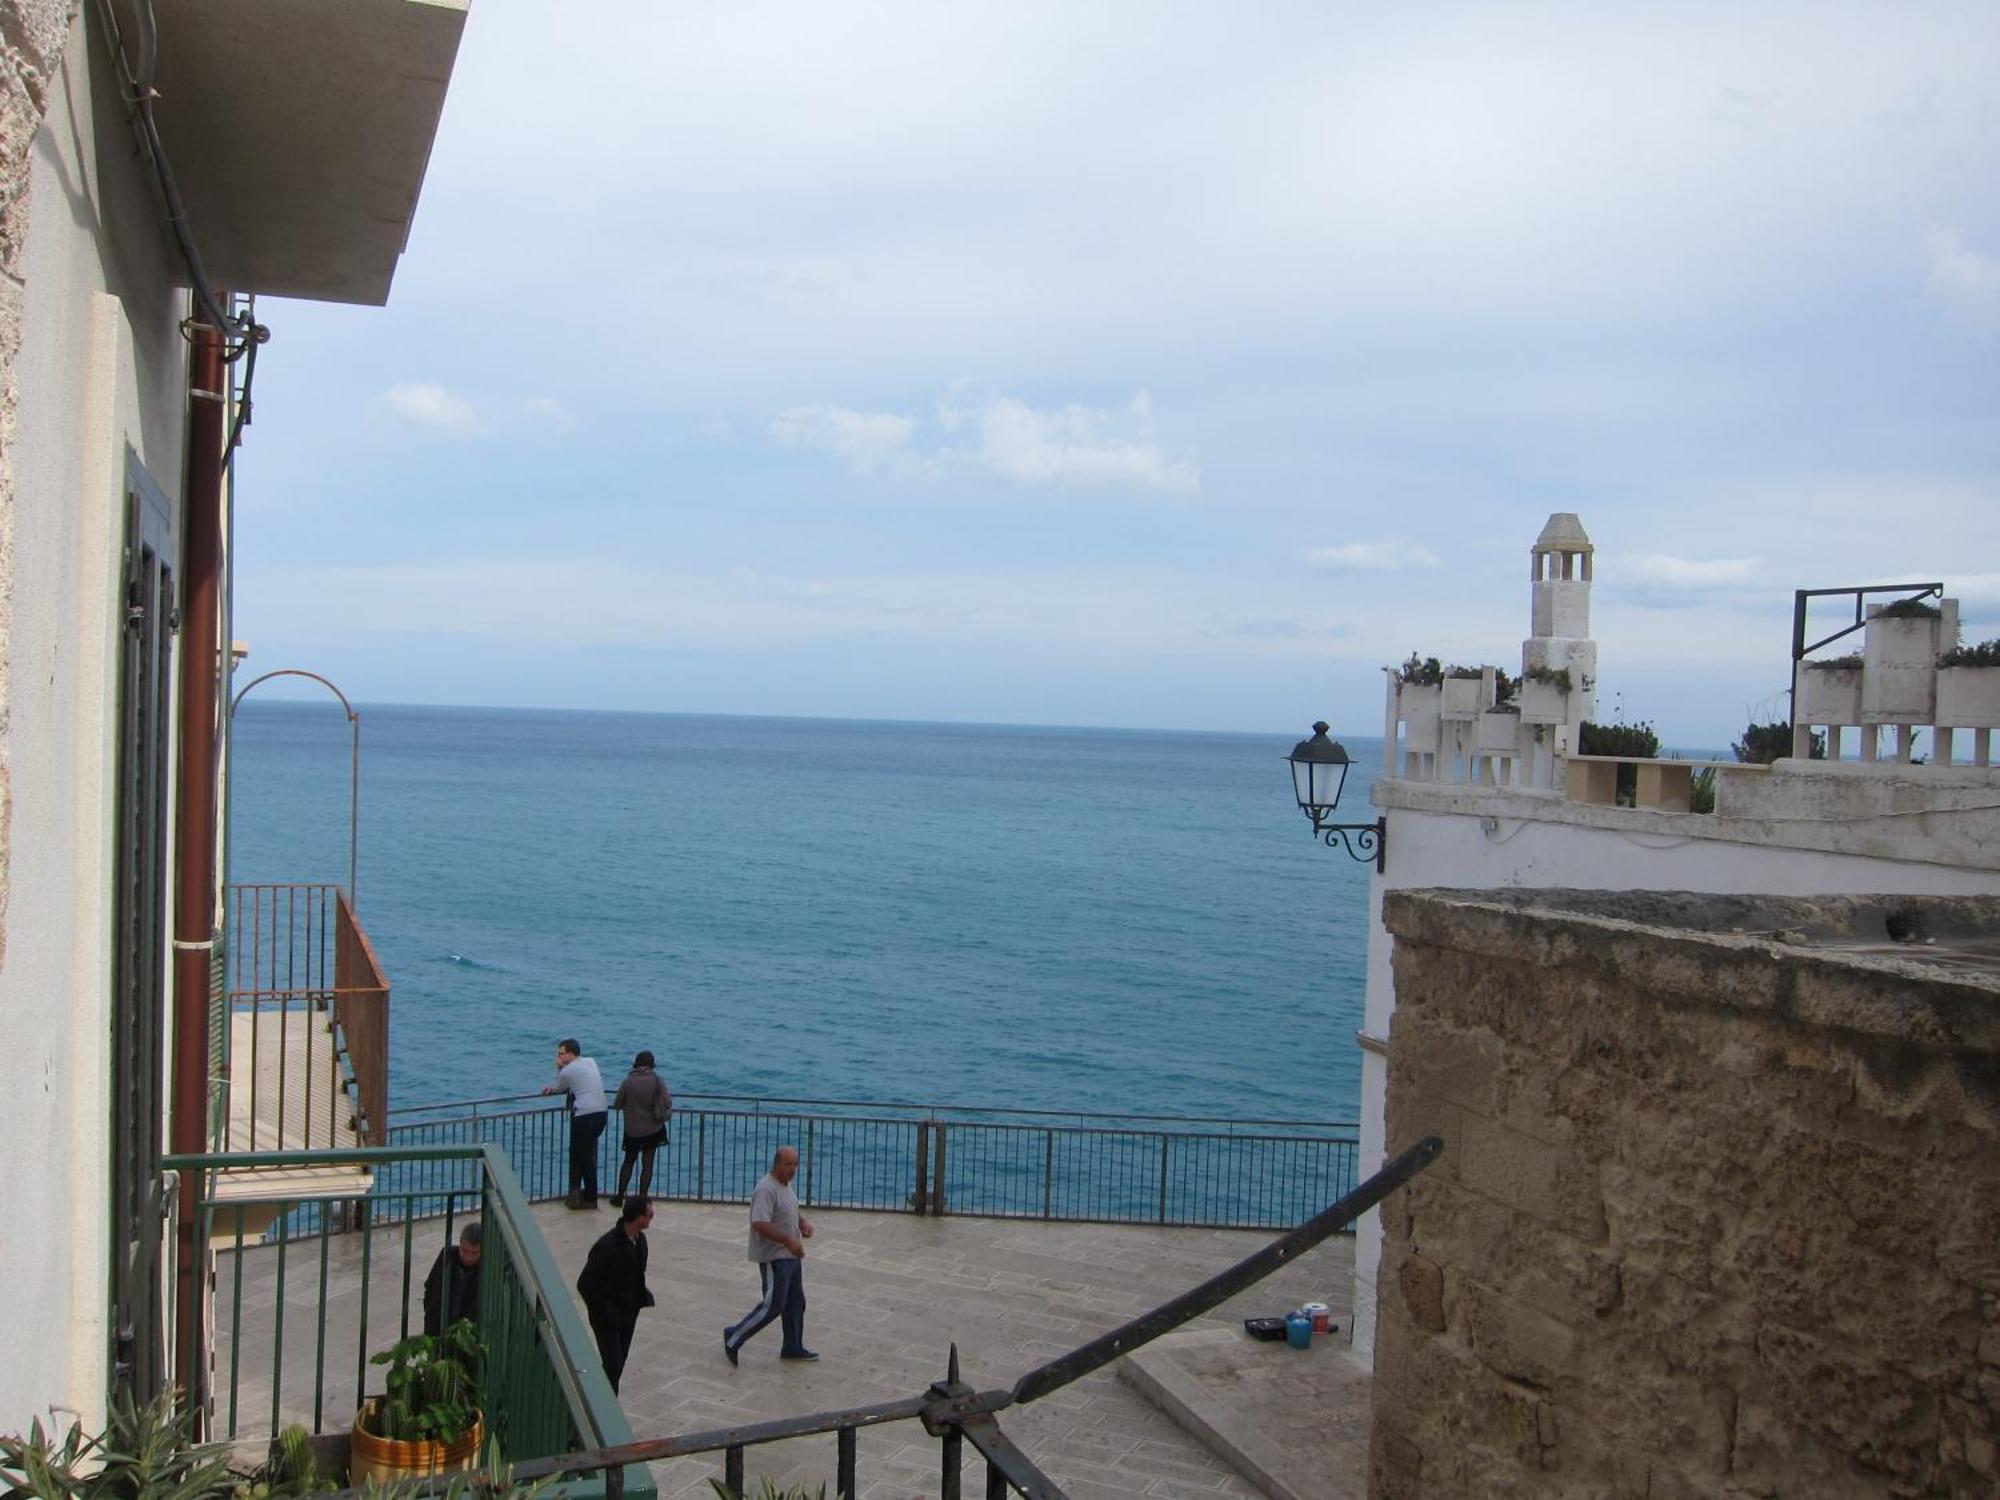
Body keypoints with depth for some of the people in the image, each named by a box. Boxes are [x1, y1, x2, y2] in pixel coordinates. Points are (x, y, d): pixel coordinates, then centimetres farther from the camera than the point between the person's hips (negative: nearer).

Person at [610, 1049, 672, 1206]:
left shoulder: (628, 1081, -10)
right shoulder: (657, 1080, -11)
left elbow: (616, 1104, -3)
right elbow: (667, 1103, -15)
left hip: (632, 1130, 0)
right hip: (653, 1129, 0)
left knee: (628, 1161, 17)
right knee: (648, 1163, 9)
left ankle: (620, 1196, 18)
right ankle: (642, 1198, 7)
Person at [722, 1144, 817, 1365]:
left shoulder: (786, 1185, 10)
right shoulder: (766, 1189, -22)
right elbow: (760, 1225, -30)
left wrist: (803, 1222, 4)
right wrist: (789, 1240, -31)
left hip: (792, 1255, 10)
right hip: (774, 1258, -10)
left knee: (796, 1303, 15)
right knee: (772, 1306, -4)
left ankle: (793, 1348, 27)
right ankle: (734, 1337, 10)